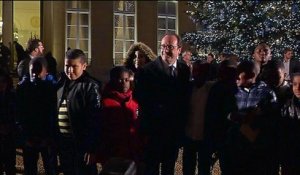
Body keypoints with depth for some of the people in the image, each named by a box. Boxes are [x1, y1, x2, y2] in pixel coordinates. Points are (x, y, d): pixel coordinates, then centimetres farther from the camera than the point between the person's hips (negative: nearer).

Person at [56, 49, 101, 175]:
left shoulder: (90, 86, -11)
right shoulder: (62, 84, 9)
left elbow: (94, 120, -16)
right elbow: (54, 112, 14)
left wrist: (91, 148, -20)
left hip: (81, 143, -6)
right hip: (63, 142, 7)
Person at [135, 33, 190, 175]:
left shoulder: (184, 69, 4)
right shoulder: (148, 70, -12)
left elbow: (185, 96, 11)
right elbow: (142, 99, -14)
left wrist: (182, 120, 5)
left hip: (175, 129, 5)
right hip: (155, 128, -4)